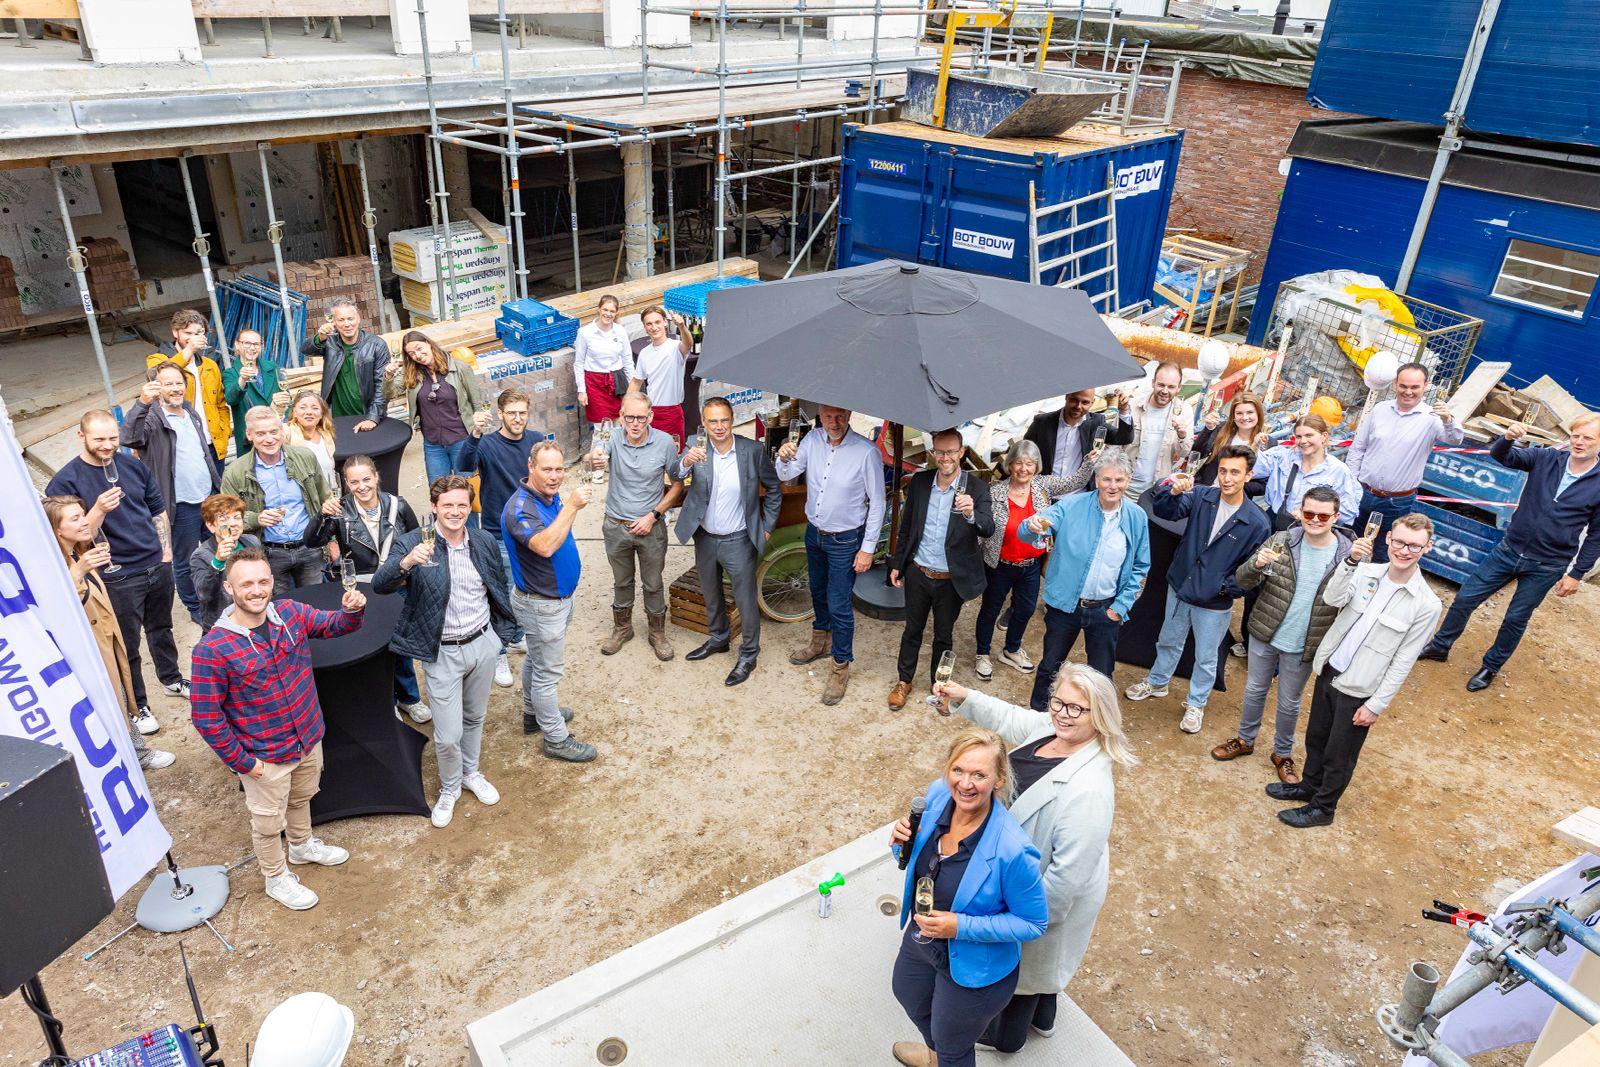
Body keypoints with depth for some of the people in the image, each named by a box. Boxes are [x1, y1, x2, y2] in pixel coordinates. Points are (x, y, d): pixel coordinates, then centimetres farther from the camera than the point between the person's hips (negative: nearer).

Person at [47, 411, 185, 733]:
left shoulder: (132, 465, 3)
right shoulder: (65, 481, -12)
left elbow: (158, 509, 14)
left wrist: (165, 552, 11)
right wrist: (99, 510, -31)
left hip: (157, 565, 5)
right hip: (118, 577, -5)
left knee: (161, 627, 23)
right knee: (127, 646, 6)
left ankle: (172, 679, 42)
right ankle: (138, 706, 20)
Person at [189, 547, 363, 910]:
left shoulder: (290, 613, -12)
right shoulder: (213, 649, -26)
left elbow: (334, 624, 0)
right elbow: (206, 718, -20)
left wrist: (352, 609, -24)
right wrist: (241, 761, -15)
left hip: (309, 738, 5)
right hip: (264, 757, -5)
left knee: (302, 797, 31)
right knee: (268, 821, 18)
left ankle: (302, 844, 58)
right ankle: (276, 878, 43)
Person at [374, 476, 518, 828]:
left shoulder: (484, 542, -2)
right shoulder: (412, 543, -15)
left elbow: (499, 588, 13)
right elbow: (379, 585, -27)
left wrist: (502, 628, 13)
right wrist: (407, 562, -45)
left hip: (483, 644, 4)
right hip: (442, 653, -4)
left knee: (475, 717, 23)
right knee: (448, 736, 0)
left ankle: (471, 773, 48)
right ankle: (449, 788, 29)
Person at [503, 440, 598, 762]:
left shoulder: (552, 497, 2)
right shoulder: (519, 508, -27)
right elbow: (545, 546, -44)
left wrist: (572, 506, 6)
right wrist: (571, 507, -41)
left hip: (559, 595, 10)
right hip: (541, 605, -10)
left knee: (537, 660, 26)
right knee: (548, 671, 3)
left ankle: (534, 713, 45)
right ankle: (556, 739, 15)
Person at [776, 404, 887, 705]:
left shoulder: (867, 452, -24)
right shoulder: (812, 440, -10)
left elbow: (877, 503, -16)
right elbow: (786, 476, -8)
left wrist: (868, 548, -14)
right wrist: (784, 458, -32)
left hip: (845, 541, -5)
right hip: (814, 533, 6)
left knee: (838, 605, 1)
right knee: (818, 591, 25)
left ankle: (841, 667, 20)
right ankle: (820, 642, 48)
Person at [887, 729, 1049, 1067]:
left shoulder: (1012, 850, -37)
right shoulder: (938, 794, -19)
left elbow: (1034, 924, -22)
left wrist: (962, 926, -30)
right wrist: (905, 841, -22)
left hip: (973, 969, -7)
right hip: (920, 938, 7)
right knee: (910, 999, 36)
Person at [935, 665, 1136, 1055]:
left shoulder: (1089, 789, -41)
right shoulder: (1050, 727, -16)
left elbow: (1069, 872, -34)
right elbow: (1009, 719, 7)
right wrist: (965, 698, -3)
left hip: (1044, 894, -8)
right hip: (1023, 872, 8)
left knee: (1024, 959, 22)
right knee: (1036, 958, 33)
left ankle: (1008, 1035, 52)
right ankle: (1042, 1018, 62)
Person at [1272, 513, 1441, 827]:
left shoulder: (1427, 605, -16)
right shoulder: (1366, 572, -6)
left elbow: (1402, 662, -13)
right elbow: (1332, 599, -23)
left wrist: (1376, 706, -12)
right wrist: (1351, 561, -36)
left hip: (1357, 689, -4)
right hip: (1328, 670, 4)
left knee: (1339, 755, 12)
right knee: (1316, 738, 23)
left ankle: (1322, 807, 33)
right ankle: (1309, 786, 46)